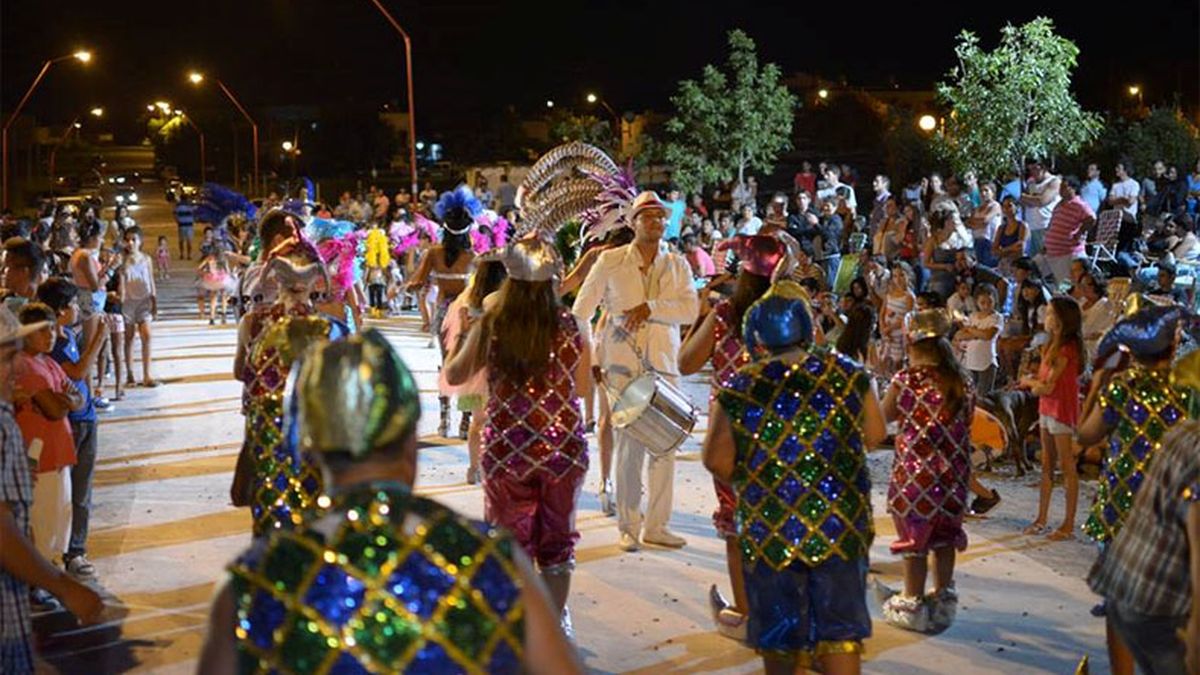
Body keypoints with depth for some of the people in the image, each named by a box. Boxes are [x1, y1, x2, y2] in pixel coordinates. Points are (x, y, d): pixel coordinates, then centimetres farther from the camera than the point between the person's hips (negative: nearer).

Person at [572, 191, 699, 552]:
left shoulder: (677, 265, 10)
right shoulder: (610, 261, 4)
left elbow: (690, 309, -3)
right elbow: (582, 309, 4)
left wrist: (650, 308, -14)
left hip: (664, 363, 3)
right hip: (623, 364, -2)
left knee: (665, 445, 3)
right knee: (629, 446, -2)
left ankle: (657, 525, 14)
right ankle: (629, 528, 9)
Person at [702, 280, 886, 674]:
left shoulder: (739, 388, -8)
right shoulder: (848, 375, -5)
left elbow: (717, 461, -7)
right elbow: (874, 436, 6)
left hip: (770, 531, 0)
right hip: (840, 526, 1)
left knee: (779, 634, 15)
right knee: (840, 628, 10)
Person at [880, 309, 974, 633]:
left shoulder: (905, 380, -14)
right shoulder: (962, 381, -1)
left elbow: (885, 415, 1)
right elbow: (967, 425, 7)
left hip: (914, 470, -4)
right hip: (952, 473, 4)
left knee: (914, 537, 7)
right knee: (944, 536, 18)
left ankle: (913, 605, 17)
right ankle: (943, 600, 29)